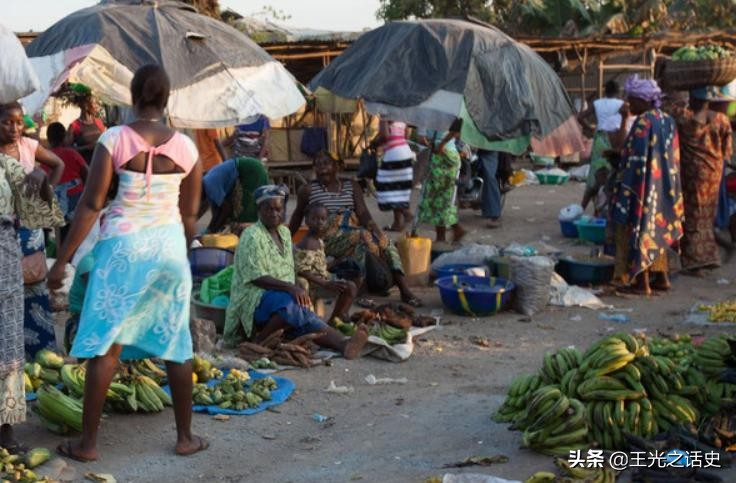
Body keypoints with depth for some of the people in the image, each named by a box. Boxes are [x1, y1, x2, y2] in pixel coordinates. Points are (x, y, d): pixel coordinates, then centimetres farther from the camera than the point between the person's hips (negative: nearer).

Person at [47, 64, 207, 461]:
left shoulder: (114, 139, -7)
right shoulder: (186, 146, 1)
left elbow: (91, 205, -9)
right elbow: (190, 214, 8)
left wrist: (62, 259, -4)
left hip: (123, 244, -2)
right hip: (170, 243, 3)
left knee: (104, 343, 4)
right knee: (176, 344, 12)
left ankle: (87, 443, 9)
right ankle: (185, 437, 19)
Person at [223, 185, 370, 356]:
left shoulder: (284, 232, 17)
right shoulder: (252, 236, -8)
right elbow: (256, 277, -17)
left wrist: (298, 290, 4)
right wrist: (290, 287, -28)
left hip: (285, 295, 6)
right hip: (256, 298, -6)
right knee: (293, 306, -40)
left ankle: (343, 344, -54)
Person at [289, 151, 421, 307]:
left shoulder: (352, 187, 12)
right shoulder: (308, 190, 5)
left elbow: (363, 213, 1)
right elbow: (298, 215, 18)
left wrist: (377, 231, -17)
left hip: (354, 232, 4)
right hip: (328, 237, -4)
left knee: (384, 240, -22)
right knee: (364, 237, -32)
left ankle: (404, 290, -31)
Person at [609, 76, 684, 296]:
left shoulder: (643, 123, -17)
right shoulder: (668, 121, 7)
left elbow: (637, 160, -19)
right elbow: (672, 156, 13)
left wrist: (624, 186, -13)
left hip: (642, 186, -8)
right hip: (663, 186, 8)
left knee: (640, 230, 0)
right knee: (658, 230, 17)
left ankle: (642, 282, 4)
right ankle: (662, 278, 23)